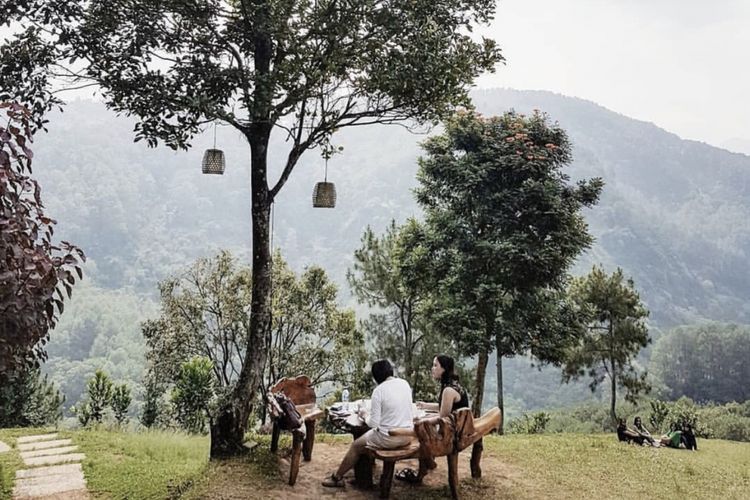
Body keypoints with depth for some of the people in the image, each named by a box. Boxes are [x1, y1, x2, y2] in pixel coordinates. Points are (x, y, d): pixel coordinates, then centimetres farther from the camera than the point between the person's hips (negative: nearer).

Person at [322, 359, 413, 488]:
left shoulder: (379, 390, -16)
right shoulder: (405, 384, 1)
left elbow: (373, 423, -14)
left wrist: (366, 417, 5)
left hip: (389, 437, -6)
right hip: (407, 436, 7)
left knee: (356, 446, 17)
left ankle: (337, 477, 32)